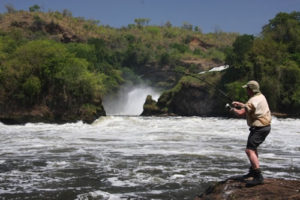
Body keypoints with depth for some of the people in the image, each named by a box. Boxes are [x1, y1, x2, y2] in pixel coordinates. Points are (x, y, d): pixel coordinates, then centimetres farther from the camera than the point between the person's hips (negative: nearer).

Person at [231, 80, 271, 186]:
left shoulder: (253, 100, -21)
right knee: (253, 148, 26)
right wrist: (240, 104, 20)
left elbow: (240, 113, -25)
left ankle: (258, 176, -22)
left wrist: (234, 109, -4)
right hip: (265, 126, 11)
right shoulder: (261, 96, 11)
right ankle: (253, 170, 37)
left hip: (259, 128, -11)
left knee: (249, 150, -17)